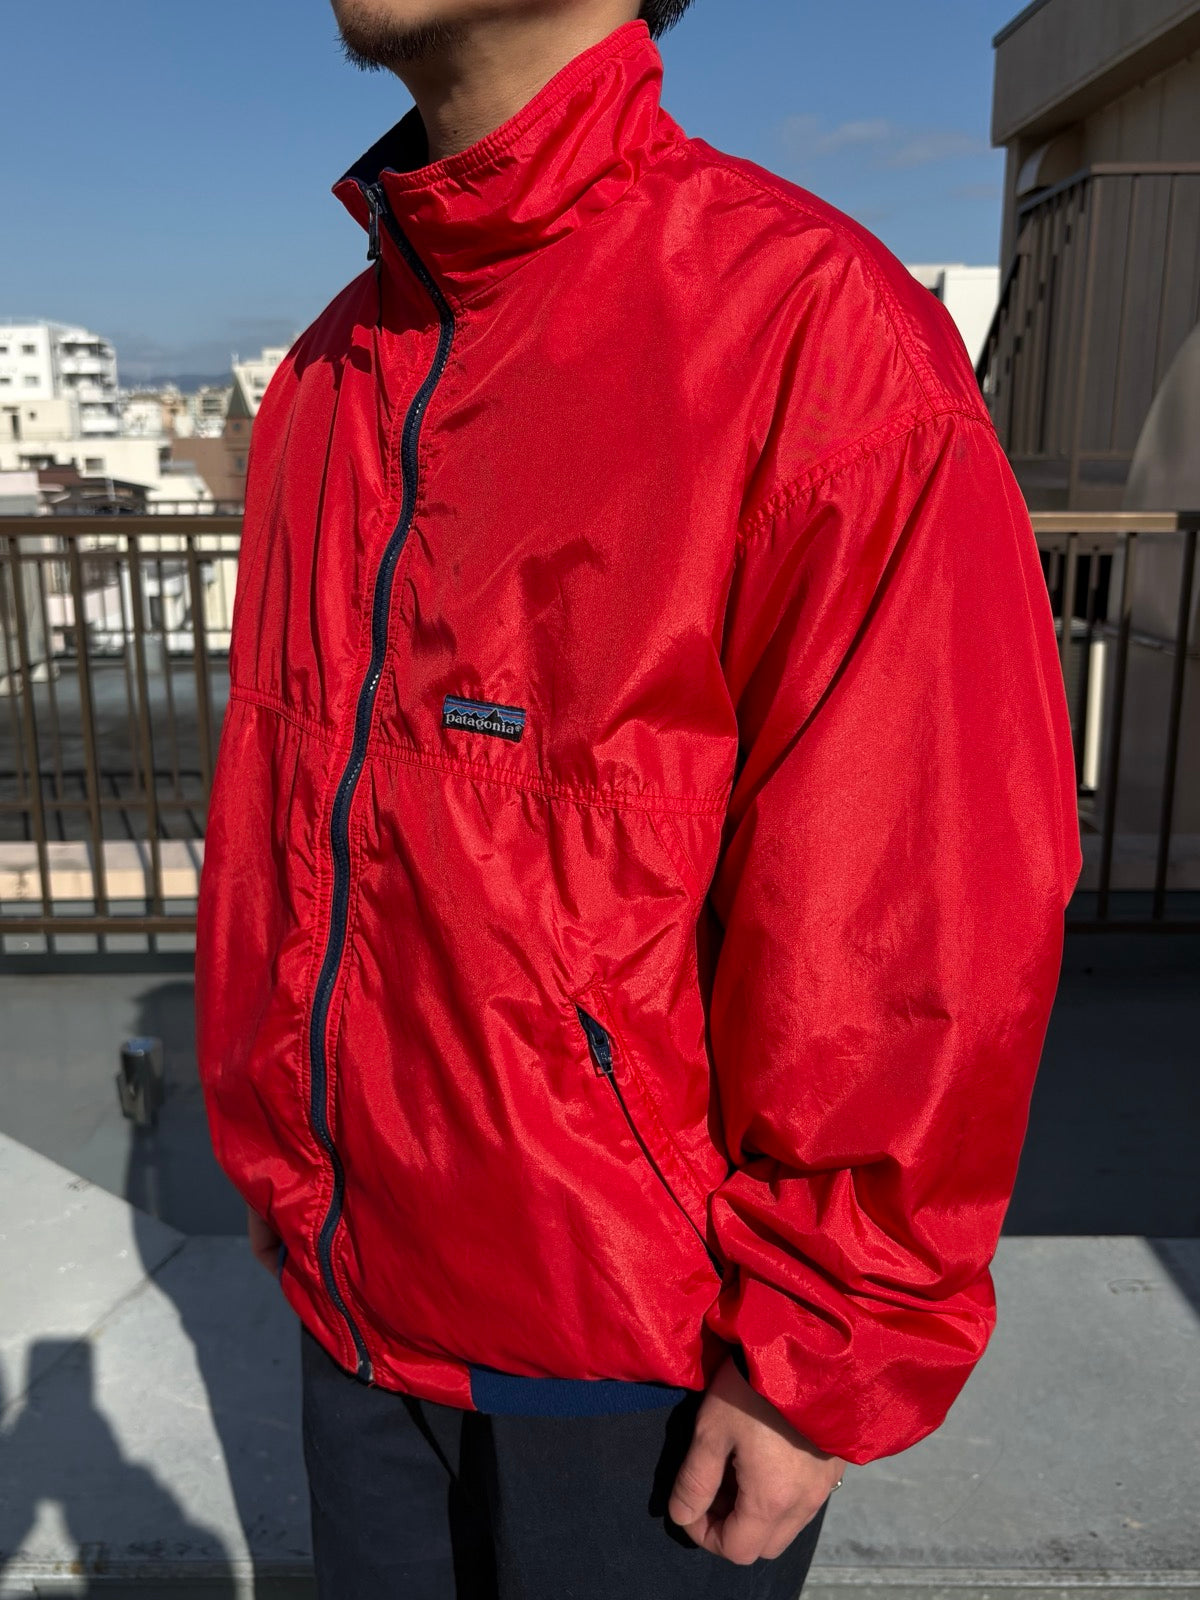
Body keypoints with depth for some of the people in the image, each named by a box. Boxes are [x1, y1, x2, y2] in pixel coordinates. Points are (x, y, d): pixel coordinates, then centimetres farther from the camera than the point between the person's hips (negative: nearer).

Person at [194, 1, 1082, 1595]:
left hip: (641, 1338, -5)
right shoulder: (332, 373, 4)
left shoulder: (808, 324, -17)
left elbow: (935, 910, -19)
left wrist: (820, 1359, -13)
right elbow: (269, 810, 8)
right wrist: (266, 1137, 12)